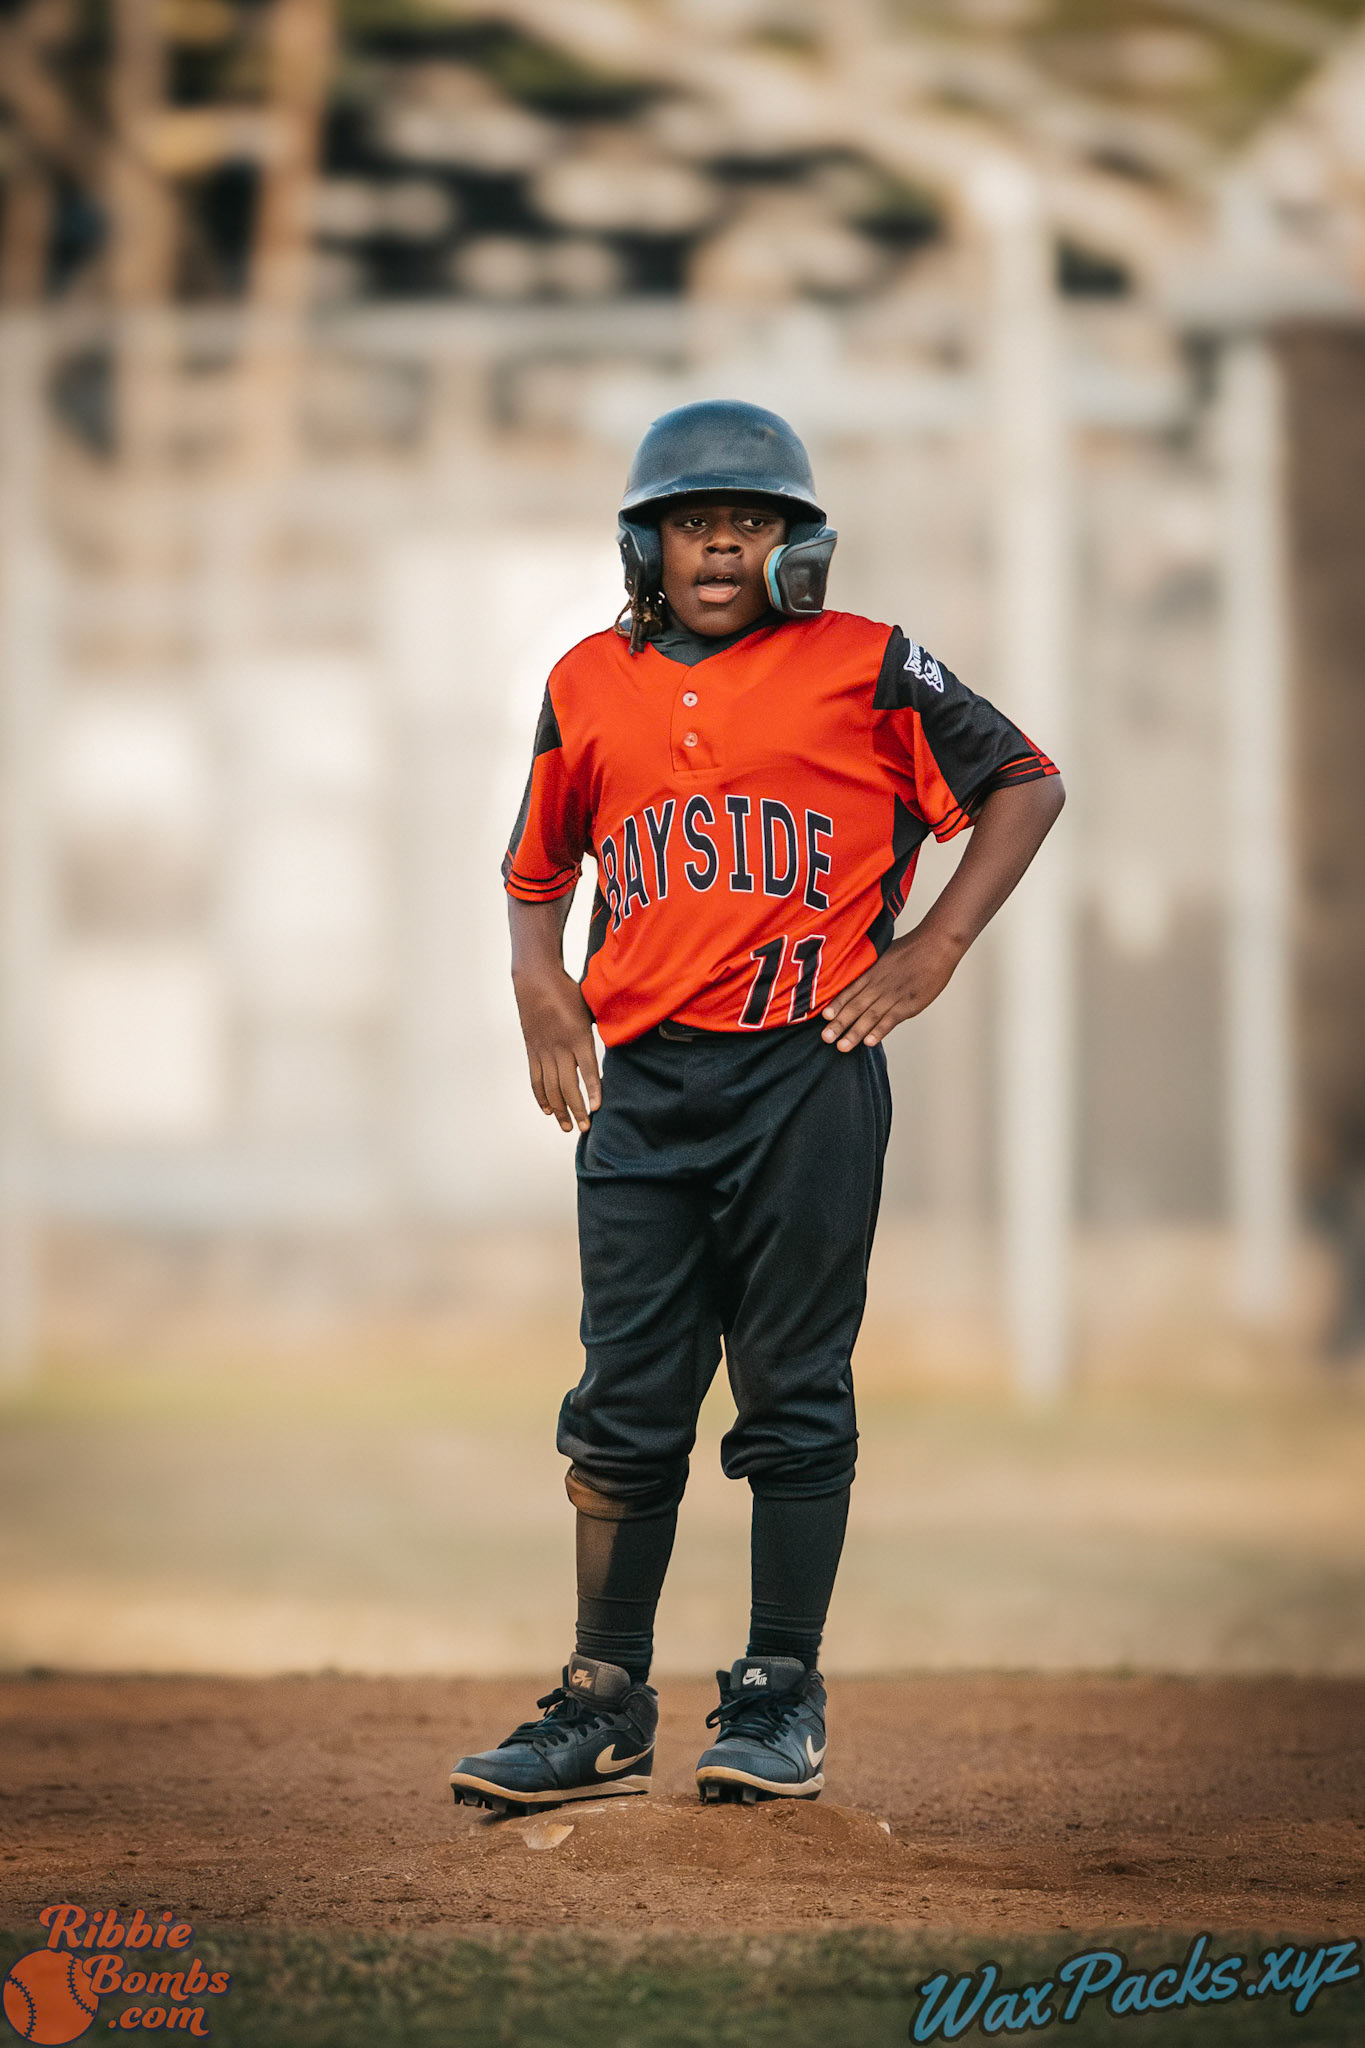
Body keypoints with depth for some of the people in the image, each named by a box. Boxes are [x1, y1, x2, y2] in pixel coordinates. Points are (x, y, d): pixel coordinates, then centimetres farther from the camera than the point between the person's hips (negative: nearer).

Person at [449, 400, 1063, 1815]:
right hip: (641, 1080, 3)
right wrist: (539, 980, 7)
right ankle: (604, 1705, 9)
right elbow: (539, 859, 25)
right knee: (625, 1403, 3)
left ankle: (780, 1697, 9)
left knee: (794, 1394, 1)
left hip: (808, 1074, -3)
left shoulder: (867, 672, 1)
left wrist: (932, 953, 1)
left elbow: (1026, 784, 8)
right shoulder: (590, 687, 11)